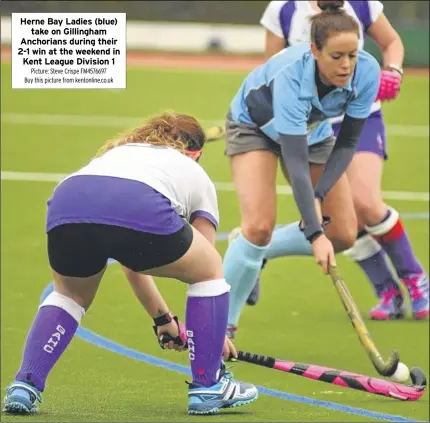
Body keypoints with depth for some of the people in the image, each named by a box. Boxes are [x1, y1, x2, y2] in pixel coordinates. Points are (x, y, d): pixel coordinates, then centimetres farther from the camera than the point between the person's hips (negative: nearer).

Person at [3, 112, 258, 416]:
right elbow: (206, 268, 38)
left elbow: (132, 261, 51)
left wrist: (162, 320, 60)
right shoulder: (195, 174, 35)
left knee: (71, 295, 34)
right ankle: (208, 388, 23)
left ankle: (25, 386, 15)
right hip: (142, 212, -4)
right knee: (211, 270, 24)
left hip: (66, 205, 4)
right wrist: (219, 334, 52)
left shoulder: (118, 151, 45)